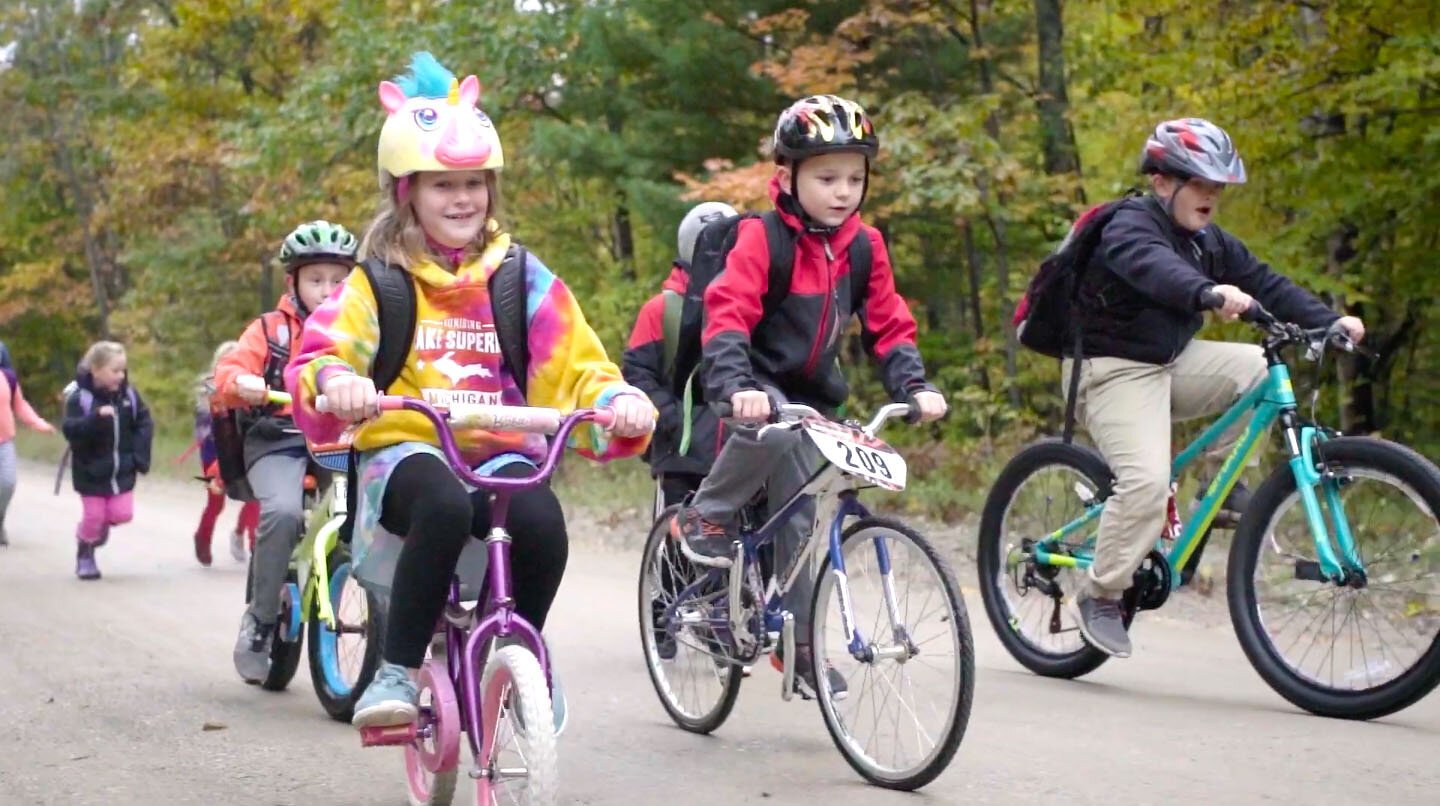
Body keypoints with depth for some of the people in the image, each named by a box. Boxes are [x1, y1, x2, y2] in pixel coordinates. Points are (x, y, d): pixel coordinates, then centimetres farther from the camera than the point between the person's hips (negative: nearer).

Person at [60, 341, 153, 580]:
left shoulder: (129, 394, -2)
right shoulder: (79, 397, -16)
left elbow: (144, 424, 6)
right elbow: (70, 429, -26)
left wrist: (140, 455, -5)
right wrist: (96, 417, -41)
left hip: (123, 469, 3)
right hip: (91, 471, -3)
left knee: (123, 513, -2)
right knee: (93, 516, 2)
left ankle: (104, 523, 34)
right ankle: (85, 554, 29)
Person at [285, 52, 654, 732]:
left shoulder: (521, 278, 11)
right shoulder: (380, 281, 7)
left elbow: (577, 366, 8)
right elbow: (320, 355, -5)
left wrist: (620, 400, -15)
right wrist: (335, 384, -30)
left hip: (500, 452, 2)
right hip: (405, 449, -2)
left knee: (542, 520, -32)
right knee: (444, 505, -38)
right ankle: (398, 672, -23)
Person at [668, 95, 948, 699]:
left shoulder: (864, 246, -1)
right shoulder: (762, 239, -17)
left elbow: (888, 325, 3)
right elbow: (727, 315, -27)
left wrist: (914, 385, -14)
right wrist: (736, 386, -43)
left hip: (813, 395, 5)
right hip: (760, 387, -5)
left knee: (799, 518, 3)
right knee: (774, 429, -38)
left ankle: (799, 645, 15)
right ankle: (704, 517, -15)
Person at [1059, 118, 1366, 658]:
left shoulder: (1209, 242, 9)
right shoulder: (1129, 227, -17)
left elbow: (1263, 282, 1)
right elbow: (1154, 267, -39)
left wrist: (1329, 321, -15)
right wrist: (1210, 292, -60)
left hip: (1172, 362, 8)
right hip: (1114, 370, -8)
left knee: (1267, 368, -10)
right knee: (1147, 481, -26)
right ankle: (1098, 597, -10)